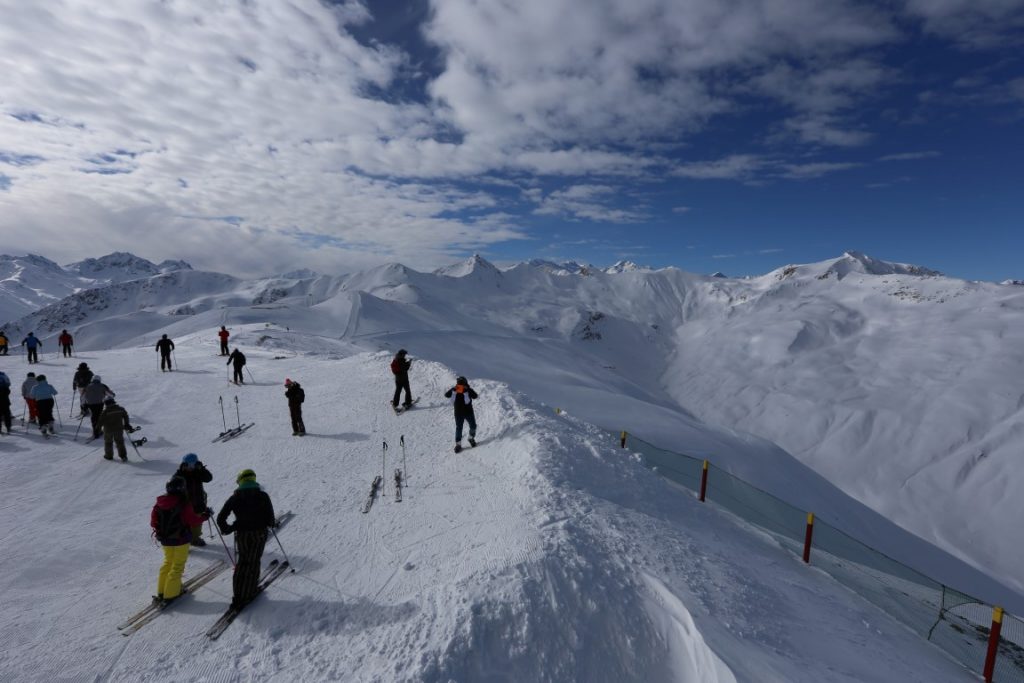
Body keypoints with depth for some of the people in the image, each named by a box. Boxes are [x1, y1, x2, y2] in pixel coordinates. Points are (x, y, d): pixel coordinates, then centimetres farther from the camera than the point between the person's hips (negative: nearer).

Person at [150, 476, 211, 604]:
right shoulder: (184, 504, -22)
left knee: (168, 562, 23)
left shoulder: (160, 502, -5)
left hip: (165, 539, 6)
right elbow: (194, 520, -17)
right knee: (177, 566, 8)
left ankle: (161, 592, 28)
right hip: (181, 540, -6)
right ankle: (170, 594, 11)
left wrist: (159, 531, 22)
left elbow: (154, 520, 5)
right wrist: (205, 515, -1)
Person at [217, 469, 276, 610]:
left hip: (241, 534, 2)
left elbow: (220, 518, -3)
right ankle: (248, 594, 13)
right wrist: (272, 524, 14)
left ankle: (237, 595, 18)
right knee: (253, 563, 12)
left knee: (242, 561, 19)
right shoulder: (263, 495, -5)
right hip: (259, 534, -2)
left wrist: (226, 529, 15)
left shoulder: (235, 497, -2)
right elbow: (270, 518, -7)